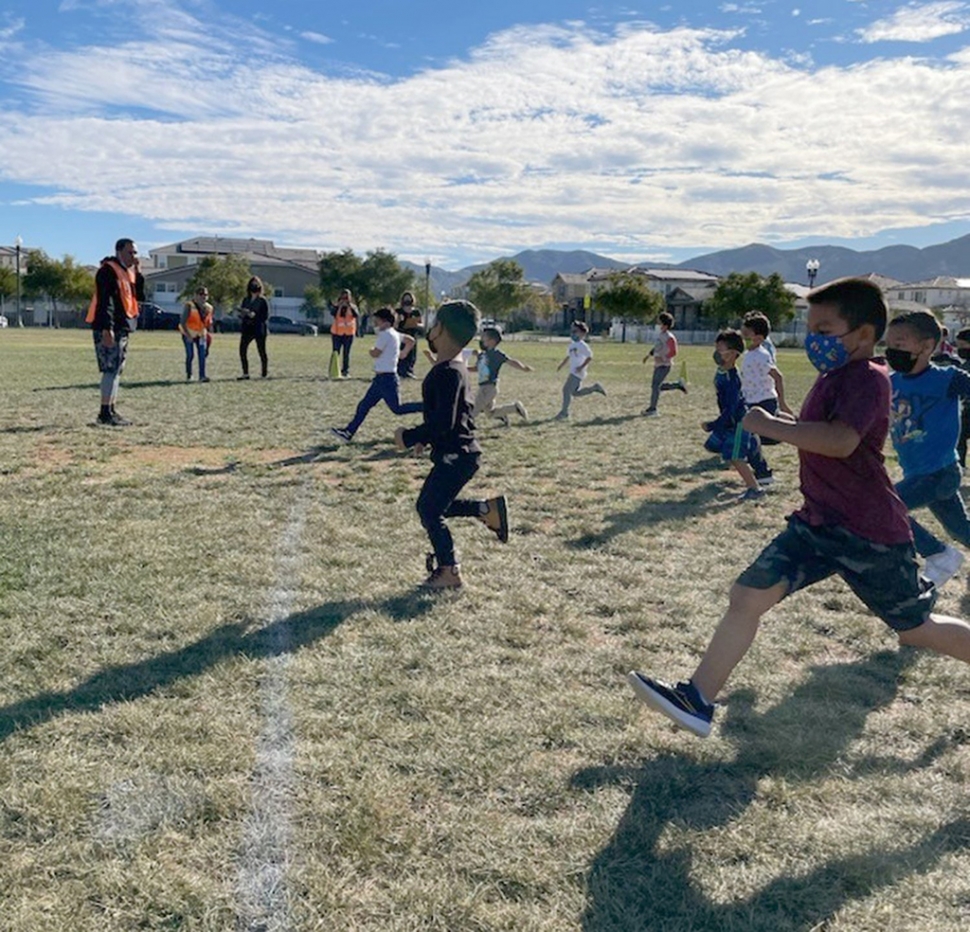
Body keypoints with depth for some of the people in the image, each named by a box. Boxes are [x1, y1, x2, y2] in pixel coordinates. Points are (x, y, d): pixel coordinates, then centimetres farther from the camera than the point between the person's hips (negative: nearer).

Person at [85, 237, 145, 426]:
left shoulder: (129, 272, 17)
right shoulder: (108, 271, -12)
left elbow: (140, 296, 14)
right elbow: (105, 301, -20)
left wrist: (138, 274, 4)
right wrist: (107, 328, -27)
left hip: (122, 329, 10)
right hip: (108, 329, -10)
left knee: (117, 370, 12)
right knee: (111, 369, -11)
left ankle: (111, 411, 18)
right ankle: (105, 413, -9)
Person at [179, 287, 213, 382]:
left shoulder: (208, 308, -3)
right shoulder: (189, 306, -19)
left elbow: (209, 323, 8)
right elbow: (183, 322, -21)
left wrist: (209, 334, 1)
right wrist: (188, 336, -26)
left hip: (201, 334, 4)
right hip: (188, 334, -4)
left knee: (202, 354, -7)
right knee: (190, 355, -7)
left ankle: (202, 376, -6)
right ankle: (188, 376, 10)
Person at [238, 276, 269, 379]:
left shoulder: (262, 301, -2)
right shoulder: (246, 300, 14)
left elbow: (265, 316, -7)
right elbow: (242, 313, 18)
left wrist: (255, 315, -19)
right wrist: (242, 314, -4)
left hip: (259, 329, -5)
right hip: (247, 329, 5)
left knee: (262, 352, 0)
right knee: (242, 350, -3)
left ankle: (265, 373, 9)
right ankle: (245, 373, 5)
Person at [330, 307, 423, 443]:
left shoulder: (385, 334, -14)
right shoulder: (395, 334, 14)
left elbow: (375, 354, -17)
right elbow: (410, 341, 26)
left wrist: (371, 351, 5)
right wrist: (402, 354, 24)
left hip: (386, 378, -10)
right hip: (381, 378, 10)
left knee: (397, 409, -5)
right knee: (364, 405, 8)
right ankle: (349, 432, 9)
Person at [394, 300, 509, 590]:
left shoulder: (447, 372, -22)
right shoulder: (454, 368, 10)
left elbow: (442, 422, -27)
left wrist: (409, 437, -16)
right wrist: (423, 437, 17)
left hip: (455, 456, -10)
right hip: (458, 452, 10)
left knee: (429, 510, 2)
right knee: (434, 506, 19)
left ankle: (450, 572, 12)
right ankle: (488, 509, 16)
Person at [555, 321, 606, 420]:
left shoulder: (582, 345, -14)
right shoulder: (572, 344, 13)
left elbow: (589, 356, -16)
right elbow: (568, 356, 25)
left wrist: (581, 367, -21)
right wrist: (561, 365, 21)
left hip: (578, 372, -9)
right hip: (573, 372, 9)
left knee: (567, 389, -11)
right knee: (575, 392, 13)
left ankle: (564, 412, -2)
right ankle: (594, 387, 25)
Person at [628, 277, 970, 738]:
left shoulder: (869, 379, -19)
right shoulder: (831, 376, 9)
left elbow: (840, 441, -37)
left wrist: (769, 425, -28)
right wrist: (788, 426, 13)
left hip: (871, 535, -8)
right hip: (816, 524, 8)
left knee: (918, 629, 11)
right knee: (748, 595, -5)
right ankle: (697, 700, -2)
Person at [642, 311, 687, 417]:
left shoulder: (669, 337, -18)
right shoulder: (661, 335, 9)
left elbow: (673, 352, -20)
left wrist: (663, 358, -26)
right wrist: (649, 355, 18)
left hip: (664, 365, -9)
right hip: (658, 365, 9)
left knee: (655, 386, -9)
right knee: (658, 385, 16)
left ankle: (653, 409, -2)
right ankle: (678, 385, 31)